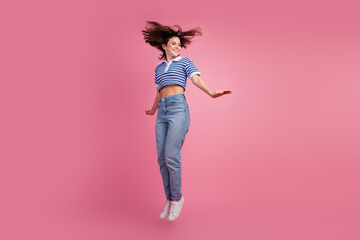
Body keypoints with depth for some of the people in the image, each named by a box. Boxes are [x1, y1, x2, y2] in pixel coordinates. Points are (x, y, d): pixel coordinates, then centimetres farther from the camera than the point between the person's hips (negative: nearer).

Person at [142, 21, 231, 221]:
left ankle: (177, 198, 7)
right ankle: (170, 199, 18)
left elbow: (197, 79, -7)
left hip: (179, 108, -5)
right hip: (163, 112, 5)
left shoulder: (185, 62, 10)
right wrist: (153, 110, 47)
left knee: (171, 157, -14)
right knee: (162, 159, 2)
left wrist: (211, 93, -27)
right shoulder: (159, 67, 24)